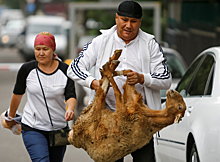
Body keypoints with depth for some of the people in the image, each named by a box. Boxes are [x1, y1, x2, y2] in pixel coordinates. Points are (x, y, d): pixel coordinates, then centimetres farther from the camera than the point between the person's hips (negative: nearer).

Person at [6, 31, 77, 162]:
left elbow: (71, 96, -13)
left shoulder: (65, 70, -5)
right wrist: (11, 116, 22)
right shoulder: (27, 69, -5)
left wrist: (70, 109, -35)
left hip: (59, 127, 2)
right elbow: (18, 94, 10)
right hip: (32, 128, -2)